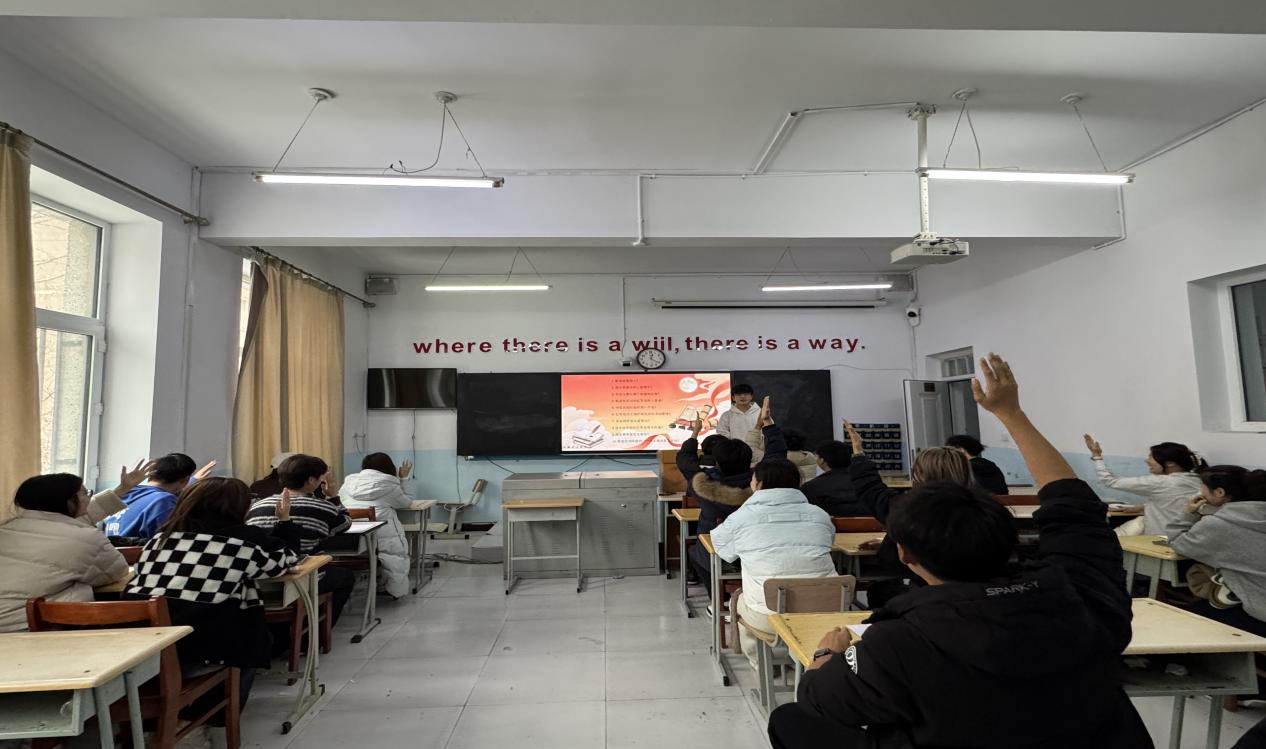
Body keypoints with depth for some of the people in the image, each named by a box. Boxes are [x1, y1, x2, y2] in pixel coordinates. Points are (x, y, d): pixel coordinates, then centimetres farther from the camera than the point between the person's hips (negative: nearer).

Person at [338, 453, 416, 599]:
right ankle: (395, 588, 24)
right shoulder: (387, 485, 1)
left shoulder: (348, 483, 12)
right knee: (403, 540, 22)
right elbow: (406, 503, 16)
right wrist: (403, 479, 29)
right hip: (381, 541, -5)